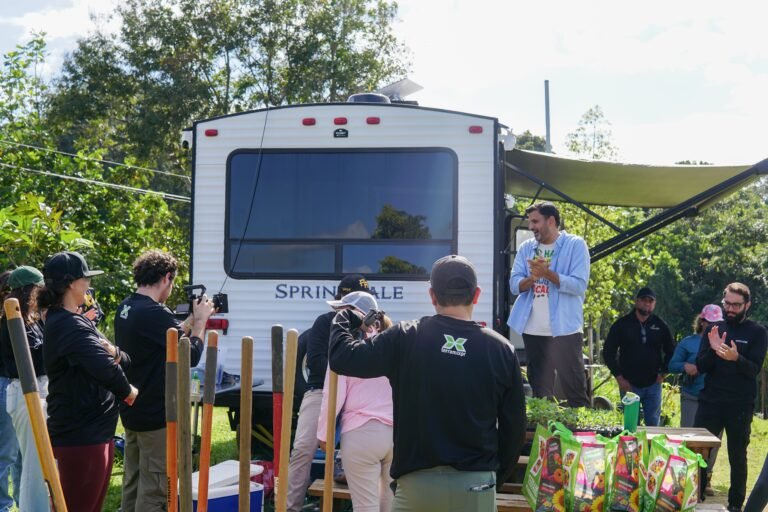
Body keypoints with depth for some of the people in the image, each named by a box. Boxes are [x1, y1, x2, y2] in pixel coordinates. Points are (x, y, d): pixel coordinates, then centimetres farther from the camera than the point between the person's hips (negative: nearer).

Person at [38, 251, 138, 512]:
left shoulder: (71, 321, 13)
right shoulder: (69, 325, -19)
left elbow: (124, 361, 10)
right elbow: (105, 369, -33)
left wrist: (116, 354, -13)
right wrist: (128, 392, -14)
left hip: (93, 431, 10)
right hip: (80, 435, -10)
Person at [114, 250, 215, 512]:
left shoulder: (125, 309, 6)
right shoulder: (154, 313, -24)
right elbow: (192, 354, -18)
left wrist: (193, 318, 9)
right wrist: (201, 321, -5)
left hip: (132, 411, 10)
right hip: (157, 415, -10)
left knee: (133, 482, 17)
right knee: (154, 488, -2)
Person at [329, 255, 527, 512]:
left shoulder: (405, 338, -6)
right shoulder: (501, 349, -1)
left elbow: (342, 358, -2)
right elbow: (514, 427, 4)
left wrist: (343, 318, 17)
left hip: (418, 482, -1)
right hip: (476, 486, 1)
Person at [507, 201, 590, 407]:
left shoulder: (575, 245, -3)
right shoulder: (526, 248, 12)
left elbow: (579, 285, -12)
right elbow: (514, 284, 4)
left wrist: (547, 273, -21)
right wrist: (531, 278, -16)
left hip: (564, 330, -5)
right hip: (533, 331, 5)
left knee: (575, 390, -2)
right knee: (539, 391, 14)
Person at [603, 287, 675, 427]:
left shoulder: (660, 325, 4)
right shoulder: (622, 324, -1)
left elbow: (670, 351, 15)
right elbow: (608, 352, 0)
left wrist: (663, 372, 3)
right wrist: (619, 377, -6)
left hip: (653, 384, 2)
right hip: (629, 384, -2)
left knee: (653, 424, 5)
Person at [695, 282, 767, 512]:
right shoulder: (713, 329, 9)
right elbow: (701, 367, 3)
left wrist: (736, 358, -30)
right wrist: (714, 351, -17)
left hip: (740, 406, -2)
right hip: (710, 402, 2)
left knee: (738, 457, 5)